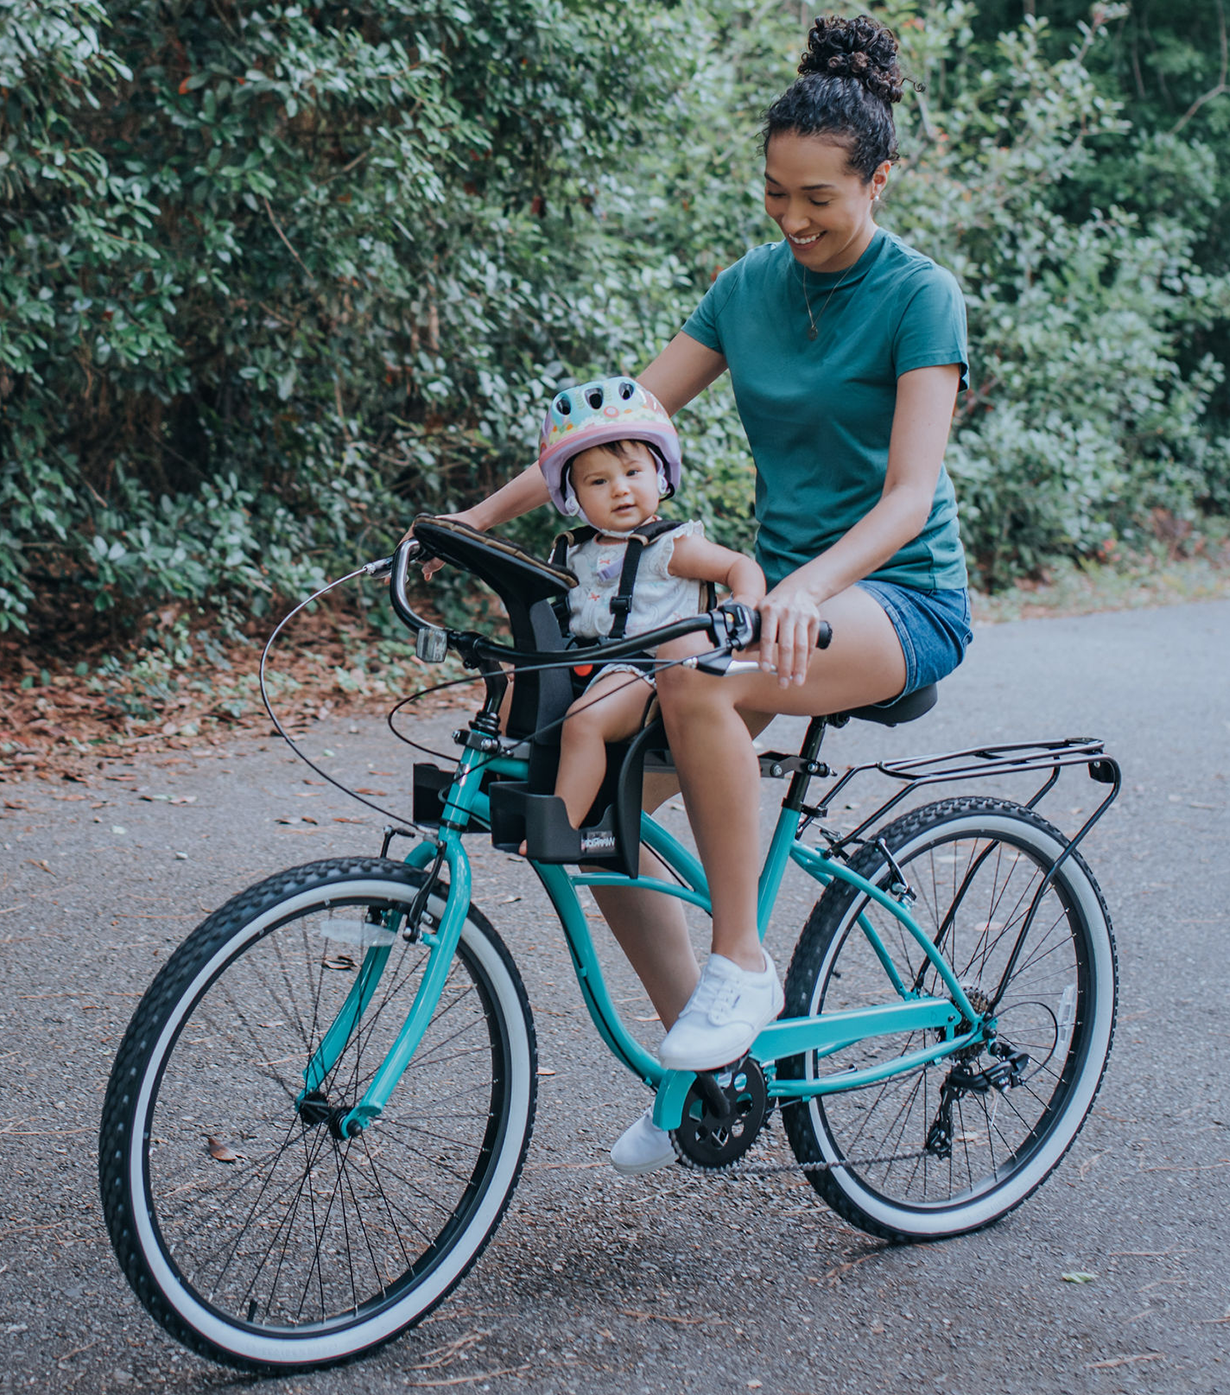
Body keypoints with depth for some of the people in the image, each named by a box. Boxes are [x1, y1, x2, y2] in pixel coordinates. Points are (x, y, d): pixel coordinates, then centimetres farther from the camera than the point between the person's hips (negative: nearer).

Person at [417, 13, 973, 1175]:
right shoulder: (752, 284, 8)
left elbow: (910, 493, -21)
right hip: (785, 590, 6)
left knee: (696, 676, -37)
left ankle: (741, 962, -19)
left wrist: (805, 588, -39)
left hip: (901, 599, -6)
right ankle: (704, 1065, 3)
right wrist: (478, 518, -4)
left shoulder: (918, 294, -9)